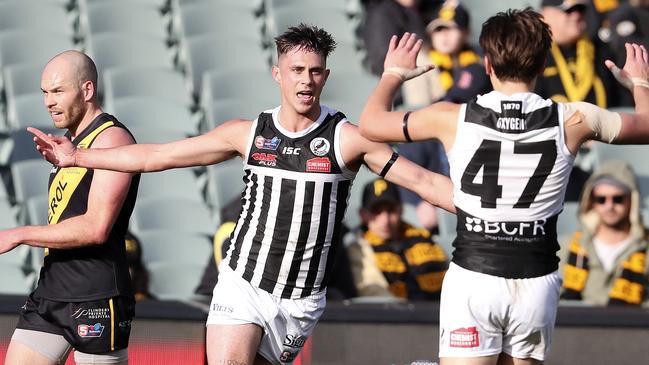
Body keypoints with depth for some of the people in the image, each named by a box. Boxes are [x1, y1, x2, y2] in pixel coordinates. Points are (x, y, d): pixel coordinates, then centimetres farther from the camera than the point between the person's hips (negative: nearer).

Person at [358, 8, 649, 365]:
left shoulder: (453, 119, -6)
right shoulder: (572, 121, -4)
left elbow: (371, 123, 10)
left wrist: (393, 74, 30)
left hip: (472, 278, -2)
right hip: (536, 282, 2)